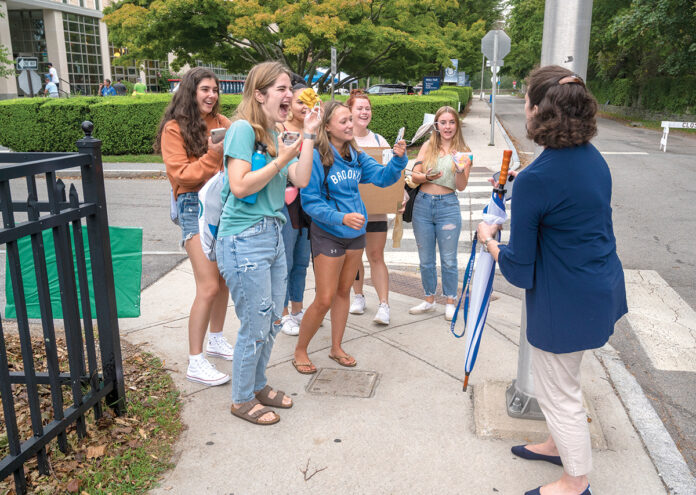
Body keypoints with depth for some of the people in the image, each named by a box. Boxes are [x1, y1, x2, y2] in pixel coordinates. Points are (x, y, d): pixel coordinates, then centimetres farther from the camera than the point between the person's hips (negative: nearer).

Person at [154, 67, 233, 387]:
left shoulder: (222, 123, 8)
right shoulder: (174, 129, -5)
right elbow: (181, 174, -11)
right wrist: (212, 156, -22)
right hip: (195, 205, -6)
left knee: (224, 279, 13)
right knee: (209, 287, -11)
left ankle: (216, 340, 32)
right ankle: (195, 363, 0)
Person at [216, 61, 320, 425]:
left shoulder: (273, 135, 14)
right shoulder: (242, 128, -11)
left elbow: (300, 180, 6)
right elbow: (240, 186, -20)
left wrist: (308, 136, 3)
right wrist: (281, 159, -16)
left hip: (273, 235, 9)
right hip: (245, 240, -9)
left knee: (273, 322, 17)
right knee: (256, 326, 1)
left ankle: (257, 384, 37)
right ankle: (242, 400, 22)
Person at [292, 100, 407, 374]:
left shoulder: (355, 155, 2)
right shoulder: (316, 156, -18)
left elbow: (382, 177, -2)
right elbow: (310, 201, -18)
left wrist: (398, 159, -20)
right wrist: (341, 217, -29)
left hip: (355, 232, 6)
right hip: (328, 235, -6)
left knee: (344, 292, 16)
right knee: (324, 299, -2)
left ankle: (336, 348, 31)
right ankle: (300, 351, 19)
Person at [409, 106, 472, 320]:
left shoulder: (463, 152, 2)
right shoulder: (428, 146, 7)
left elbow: (462, 186, -4)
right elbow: (414, 176, 1)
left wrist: (460, 169, -23)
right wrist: (427, 176, -19)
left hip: (448, 206, -2)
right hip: (423, 204, 2)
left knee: (448, 260, 3)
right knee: (425, 260, 11)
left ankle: (450, 302, 18)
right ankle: (429, 300, 26)